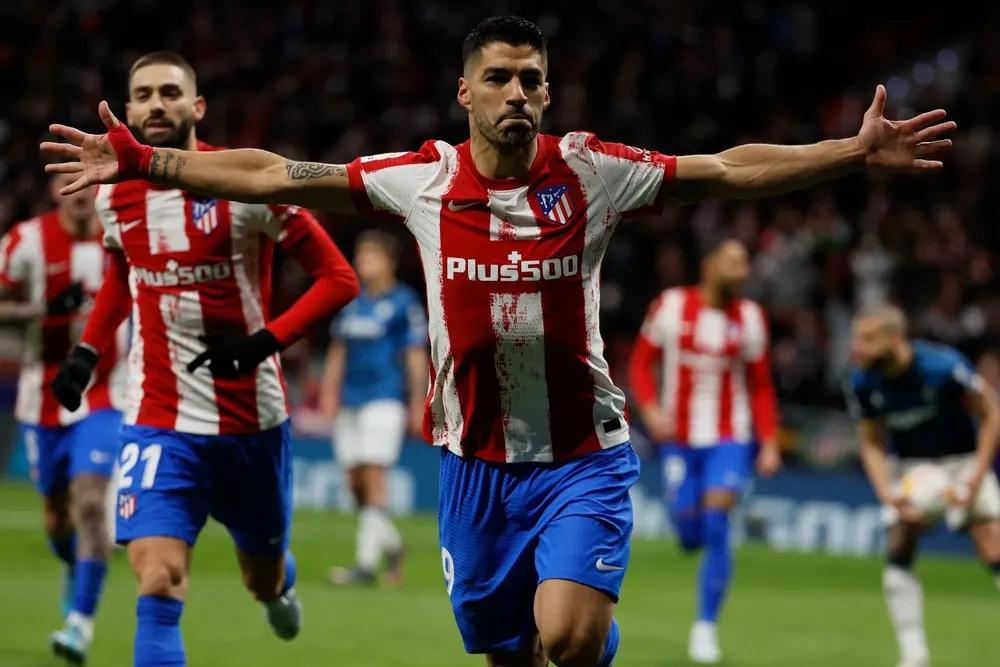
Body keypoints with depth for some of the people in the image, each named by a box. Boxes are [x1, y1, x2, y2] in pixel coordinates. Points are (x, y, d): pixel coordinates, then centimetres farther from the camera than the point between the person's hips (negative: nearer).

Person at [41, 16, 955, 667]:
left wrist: (858, 152, -18)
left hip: (583, 456, -2)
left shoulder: (594, 171, -7)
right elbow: (276, 177, -1)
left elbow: (728, 171, -8)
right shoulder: (422, 178, -4)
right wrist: (145, 164, -6)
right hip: (476, 459, 2)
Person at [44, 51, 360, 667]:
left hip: (251, 422, -1)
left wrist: (267, 340, -22)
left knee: (263, 580, 19)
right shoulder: (115, 195, 2)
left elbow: (339, 278, -10)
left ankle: (279, 581, 58)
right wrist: (88, 349, 10)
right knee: (158, 587, -18)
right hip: (159, 425, 2)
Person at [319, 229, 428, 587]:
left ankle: (366, 563, -15)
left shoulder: (404, 302, -2)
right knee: (356, 482, 6)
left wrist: (417, 405, -5)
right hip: (350, 401, 6)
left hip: (384, 398, -6)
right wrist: (329, 391, 11)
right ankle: (391, 544, 27)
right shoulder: (351, 301, 14)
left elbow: (416, 356, -2)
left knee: (373, 477, -12)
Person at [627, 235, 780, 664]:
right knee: (689, 536, 0)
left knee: (715, 527, -15)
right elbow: (641, 363, 4)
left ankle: (706, 625, -6)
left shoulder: (750, 318, 1)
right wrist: (650, 408, -12)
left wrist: (769, 443, -1)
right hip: (678, 438, 0)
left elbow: (761, 387, 7)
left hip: (728, 439, 0)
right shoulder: (670, 306, -3)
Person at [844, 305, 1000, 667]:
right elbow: (872, 444, -2)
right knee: (898, 556, -10)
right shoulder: (862, 383, -16)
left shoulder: (943, 366, -28)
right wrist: (887, 494, -19)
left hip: (961, 461, -3)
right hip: (908, 467, 3)